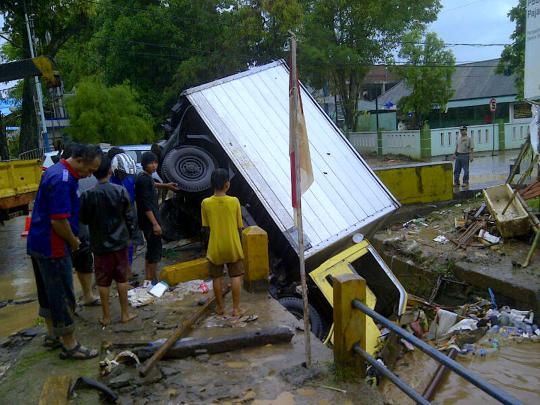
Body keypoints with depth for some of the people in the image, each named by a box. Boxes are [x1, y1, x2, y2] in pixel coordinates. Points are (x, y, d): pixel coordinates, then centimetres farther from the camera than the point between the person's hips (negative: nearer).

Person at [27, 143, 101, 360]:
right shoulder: (62, 179, -23)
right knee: (63, 297, 0)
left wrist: (72, 240, 15)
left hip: (39, 244, 10)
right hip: (52, 247, -10)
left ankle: (53, 335, 35)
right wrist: (74, 242, -9)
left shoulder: (56, 171, 10)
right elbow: (59, 221, -26)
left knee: (48, 293, 20)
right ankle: (70, 345, 11)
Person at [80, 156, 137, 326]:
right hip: (120, 241, 1)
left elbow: (84, 220, 0)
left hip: (100, 243, 0)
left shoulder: (88, 195, -11)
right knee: (122, 278, 11)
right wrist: (129, 234, 10)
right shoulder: (121, 191, -10)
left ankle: (106, 316, 17)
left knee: (103, 281, 9)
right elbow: (129, 217, -4)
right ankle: (125, 313, 19)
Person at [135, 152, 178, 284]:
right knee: (155, 249, -4)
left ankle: (148, 279, 23)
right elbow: (146, 204, -23)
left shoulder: (146, 177, 9)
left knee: (151, 249, 15)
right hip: (149, 221, -10)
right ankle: (153, 281, 3)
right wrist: (155, 224, -25)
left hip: (149, 220, 10)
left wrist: (165, 185, 45)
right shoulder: (143, 179, -18)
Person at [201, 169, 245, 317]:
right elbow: (239, 227, -3)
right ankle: (236, 308, 12)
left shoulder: (206, 203, -9)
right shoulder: (234, 201, -11)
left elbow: (206, 228, -2)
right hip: (233, 246, -1)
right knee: (236, 277, 10)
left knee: (217, 278, 14)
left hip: (215, 247, 1)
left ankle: (219, 307, 24)